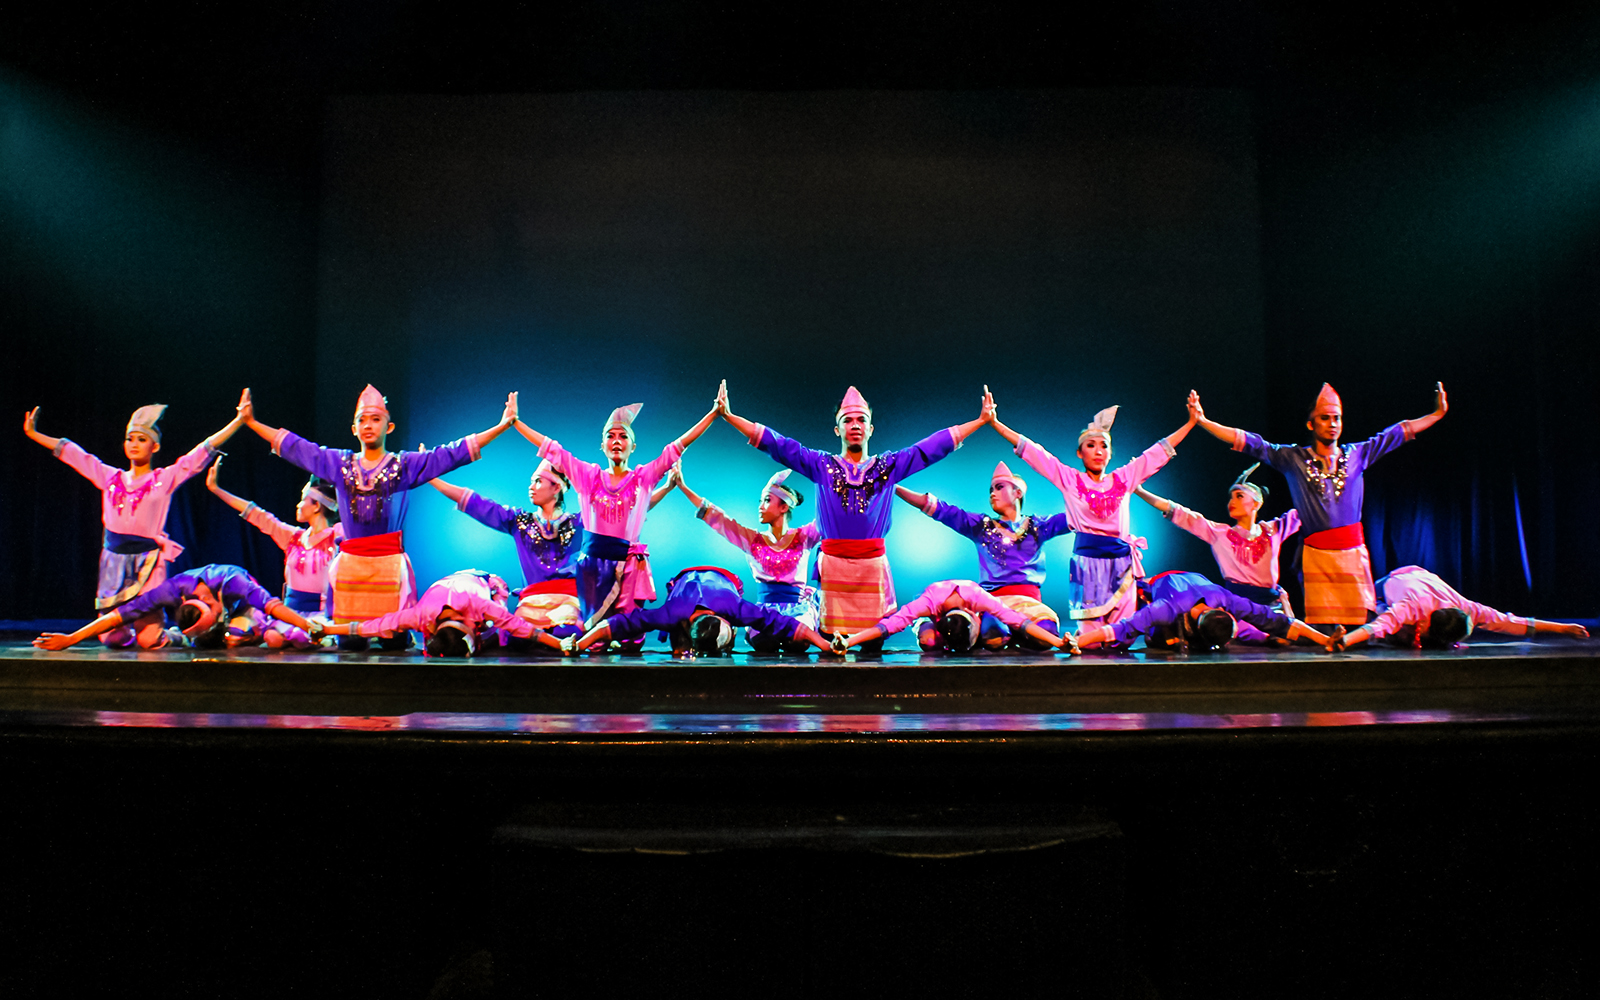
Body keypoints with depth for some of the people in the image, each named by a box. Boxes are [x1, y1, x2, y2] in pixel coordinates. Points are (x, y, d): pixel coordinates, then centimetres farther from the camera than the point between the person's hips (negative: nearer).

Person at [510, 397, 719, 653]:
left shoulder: (644, 477, 6)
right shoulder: (588, 476, 10)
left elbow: (678, 446, 2)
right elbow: (551, 448, 10)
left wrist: (713, 413, -1)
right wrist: (515, 421, 8)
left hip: (628, 563, -1)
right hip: (592, 561, 1)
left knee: (630, 643, -3)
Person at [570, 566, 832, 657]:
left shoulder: (736, 608, -46)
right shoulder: (672, 615, -46)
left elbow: (782, 623, -44)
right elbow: (620, 623, -44)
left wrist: (825, 645, -45)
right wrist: (578, 645, -48)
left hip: (723, 579, 0)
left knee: (725, 652, -1)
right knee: (680, 653, -4)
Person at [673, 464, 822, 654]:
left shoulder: (803, 537, 5)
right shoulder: (752, 540, 8)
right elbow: (715, 517, 6)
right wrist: (683, 487, 3)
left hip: (798, 608, -1)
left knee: (795, 643, -33)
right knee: (763, 642, -32)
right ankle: (753, 633, 6)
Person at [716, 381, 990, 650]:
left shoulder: (890, 465, 12)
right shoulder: (821, 465, 10)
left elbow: (936, 445, 12)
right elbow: (775, 443, 6)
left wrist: (981, 420, 10)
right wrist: (728, 416, 0)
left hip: (873, 565, 1)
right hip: (833, 565, -1)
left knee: (874, 645, 1)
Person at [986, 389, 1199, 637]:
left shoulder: (1124, 478, 14)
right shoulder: (1069, 479, 7)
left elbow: (1161, 450, 19)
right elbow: (1031, 450, 3)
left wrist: (1191, 421, 19)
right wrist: (994, 422, -1)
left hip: (1121, 562, 3)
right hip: (1087, 560, -2)